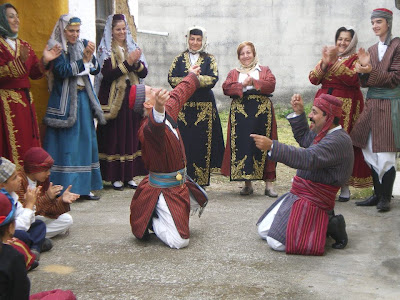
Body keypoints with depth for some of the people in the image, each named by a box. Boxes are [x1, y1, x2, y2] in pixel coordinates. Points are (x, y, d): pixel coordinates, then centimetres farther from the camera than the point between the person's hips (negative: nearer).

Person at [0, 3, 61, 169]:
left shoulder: (24, 45, 17)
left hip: (25, 101, 7)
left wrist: (44, 61, -2)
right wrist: (17, 62, -26)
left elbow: (33, 74, 14)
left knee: (28, 144, 6)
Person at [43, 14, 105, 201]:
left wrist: (90, 57, -11)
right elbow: (63, 70, -17)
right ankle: (64, 190, -2)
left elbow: (96, 70, 8)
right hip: (65, 101, -6)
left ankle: (84, 187, 14)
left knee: (86, 141, 6)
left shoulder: (83, 45, 12)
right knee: (65, 144, -7)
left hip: (83, 99, 6)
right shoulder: (56, 48, -5)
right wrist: (84, 60, -15)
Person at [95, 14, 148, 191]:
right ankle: (115, 176, 5)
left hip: (132, 99, 5)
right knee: (115, 136, -3)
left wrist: (136, 63, -14)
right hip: (114, 100, -5)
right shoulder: (106, 50, -1)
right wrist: (127, 63, -19)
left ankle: (129, 176, 13)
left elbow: (144, 73, 6)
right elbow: (107, 74, -15)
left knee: (132, 136, 5)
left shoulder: (133, 48, 14)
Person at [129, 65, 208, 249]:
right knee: (179, 241, -15)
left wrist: (192, 75, 36)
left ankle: (159, 216, 36)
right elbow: (155, 126, -54)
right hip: (163, 190, -10)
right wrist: (158, 109, -76)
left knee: (200, 201, 34)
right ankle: (152, 221, 12)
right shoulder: (147, 128, -29)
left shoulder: (168, 109, -1)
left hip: (180, 183, 10)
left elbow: (180, 93, 19)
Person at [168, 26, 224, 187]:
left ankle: (201, 180, 5)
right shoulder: (179, 59, 13)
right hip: (183, 106, 1)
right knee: (184, 141, -3)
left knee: (202, 142, -2)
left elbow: (213, 79, -7)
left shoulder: (209, 59, 9)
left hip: (204, 106, -1)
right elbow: (171, 78, -1)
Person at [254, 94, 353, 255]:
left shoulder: (338, 140, -21)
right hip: (299, 194, 10)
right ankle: (321, 222, 13)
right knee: (263, 231, 11)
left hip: (312, 201, -10)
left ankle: (328, 226, -3)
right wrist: (298, 113, 18)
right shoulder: (326, 133, 12)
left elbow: (308, 159, -35)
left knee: (276, 242, -17)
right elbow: (304, 138, 31)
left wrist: (271, 146, -42)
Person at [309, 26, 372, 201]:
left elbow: (353, 78, -16)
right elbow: (313, 79, 5)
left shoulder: (356, 59, 3)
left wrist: (335, 62, -19)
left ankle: (345, 186, 3)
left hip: (346, 107, -4)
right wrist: (324, 63, -10)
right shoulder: (328, 56, 17)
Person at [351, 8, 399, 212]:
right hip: (371, 105, 6)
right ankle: (377, 194, 20)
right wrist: (363, 68, -8)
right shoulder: (371, 50, 14)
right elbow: (364, 82, 11)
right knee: (369, 153, 8)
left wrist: (371, 72, -22)